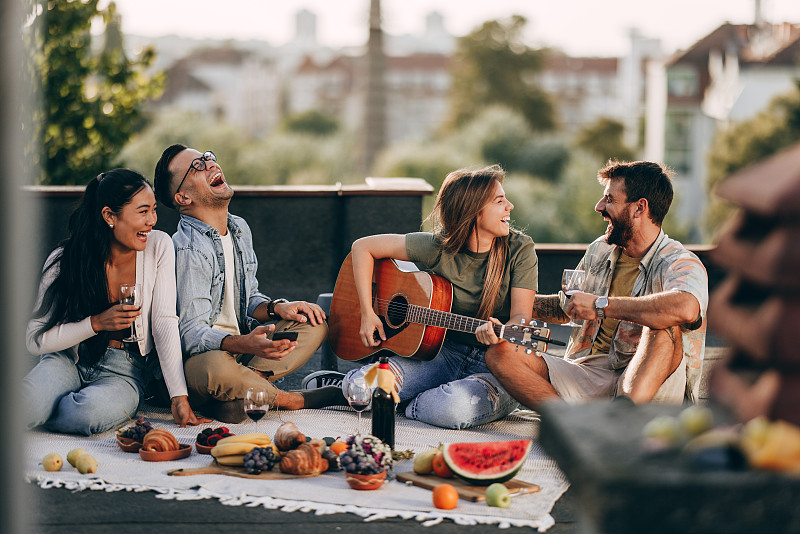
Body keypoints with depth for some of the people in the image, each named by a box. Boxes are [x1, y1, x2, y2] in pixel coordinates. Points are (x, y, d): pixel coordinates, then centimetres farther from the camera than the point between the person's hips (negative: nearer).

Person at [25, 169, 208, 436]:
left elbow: (165, 322, -12)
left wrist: (179, 398, -20)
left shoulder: (159, 247, -9)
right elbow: (36, 339, -8)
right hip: (69, 361, -1)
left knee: (90, 411, -34)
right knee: (24, 403, -35)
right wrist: (96, 323, -22)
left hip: (124, 371, 1)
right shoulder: (64, 260, -12)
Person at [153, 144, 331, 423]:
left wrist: (277, 308, -4)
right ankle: (290, 400, -12)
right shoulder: (188, 250, -19)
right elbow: (191, 334, -24)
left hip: (240, 348, 9)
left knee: (315, 325, 2)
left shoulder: (240, 228, 9)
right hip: (194, 358, -9)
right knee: (218, 368, -41)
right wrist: (246, 344, -42)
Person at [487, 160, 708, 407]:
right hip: (586, 373, 6)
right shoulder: (599, 251, 14)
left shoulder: (682, 264, -11)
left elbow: (686, 307, -37)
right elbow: (567, 307, 33)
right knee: (500, 353, -16)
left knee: (665, 326, -36)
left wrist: (601, 306, -28)